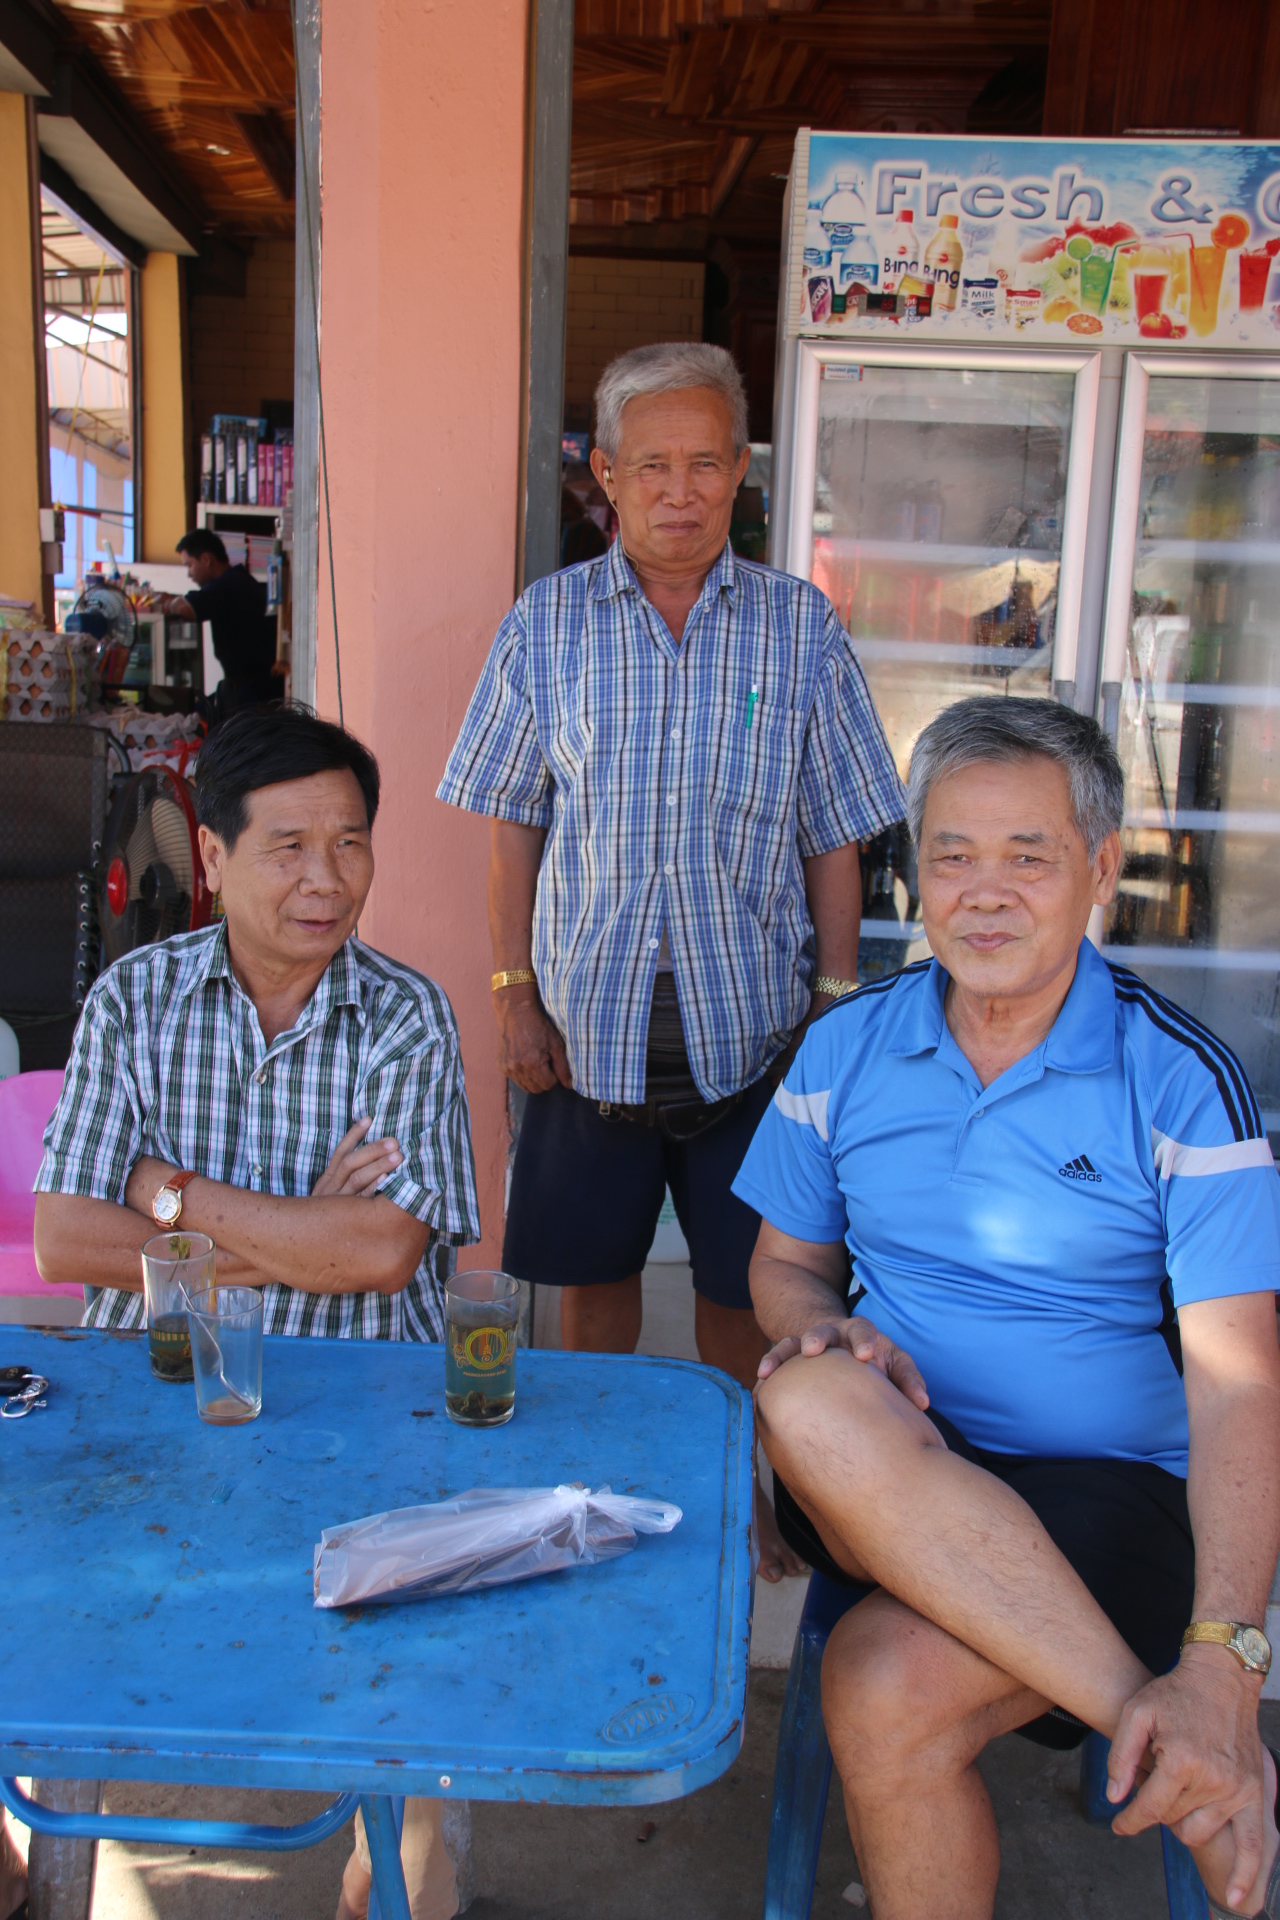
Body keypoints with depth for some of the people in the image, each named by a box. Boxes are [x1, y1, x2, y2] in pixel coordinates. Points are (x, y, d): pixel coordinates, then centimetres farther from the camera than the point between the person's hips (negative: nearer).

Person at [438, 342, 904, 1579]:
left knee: (741, 1285, 11)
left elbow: (833, 838, 2)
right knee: (591, 1270, 14)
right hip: (590, 1020, 1)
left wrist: (837, 1003, -1)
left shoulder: (802, 628, -1)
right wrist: (514, 993, 0)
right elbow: (511, 827, 4)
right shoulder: (545, 626, 1)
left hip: (750, 1023, 0)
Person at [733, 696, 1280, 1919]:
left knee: (888, 1690, -30)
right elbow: (783, 1265, 14)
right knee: (811, 1398, -32)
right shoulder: (844, 1048, 4)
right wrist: (827, 1331, -11)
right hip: (881, 1485, 4)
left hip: (1106, 1496, -3)